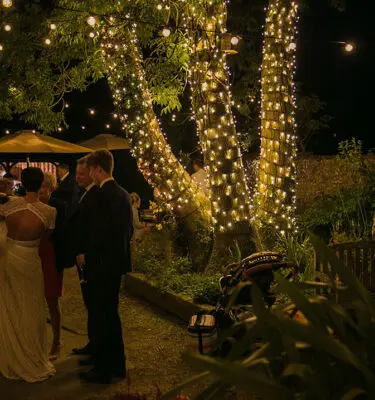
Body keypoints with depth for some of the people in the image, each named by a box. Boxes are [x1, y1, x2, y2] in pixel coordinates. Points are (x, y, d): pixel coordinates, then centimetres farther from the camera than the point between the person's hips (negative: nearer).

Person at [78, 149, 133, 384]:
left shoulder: (103, 194, -19)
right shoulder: (124, 194, 8)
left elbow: (101, 232, -22)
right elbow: (129, 229, 13)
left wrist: (87, 256, -10)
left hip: (102, 264, -9)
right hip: (118, 262, 9)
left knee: (99, 316, 2)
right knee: (112, 313, 18)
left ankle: (103, 370, 11)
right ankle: (117, 365, 27)